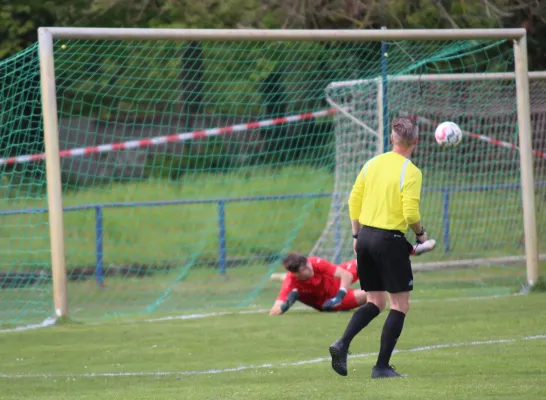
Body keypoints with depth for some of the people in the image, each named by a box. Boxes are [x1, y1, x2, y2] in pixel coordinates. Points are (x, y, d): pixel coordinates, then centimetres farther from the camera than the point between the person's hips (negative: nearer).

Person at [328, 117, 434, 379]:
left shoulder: (372, 164, 7)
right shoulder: (411, 172, -11)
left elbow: (354, 200, 10)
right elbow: (411, 212, -18)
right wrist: (420, 234, 2)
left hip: (366, 236, 6)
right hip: (390, 240, -6)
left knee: (375, 302, 17)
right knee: (400, 305, 5)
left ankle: (342, 343, -4)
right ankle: (382, 366, 1)